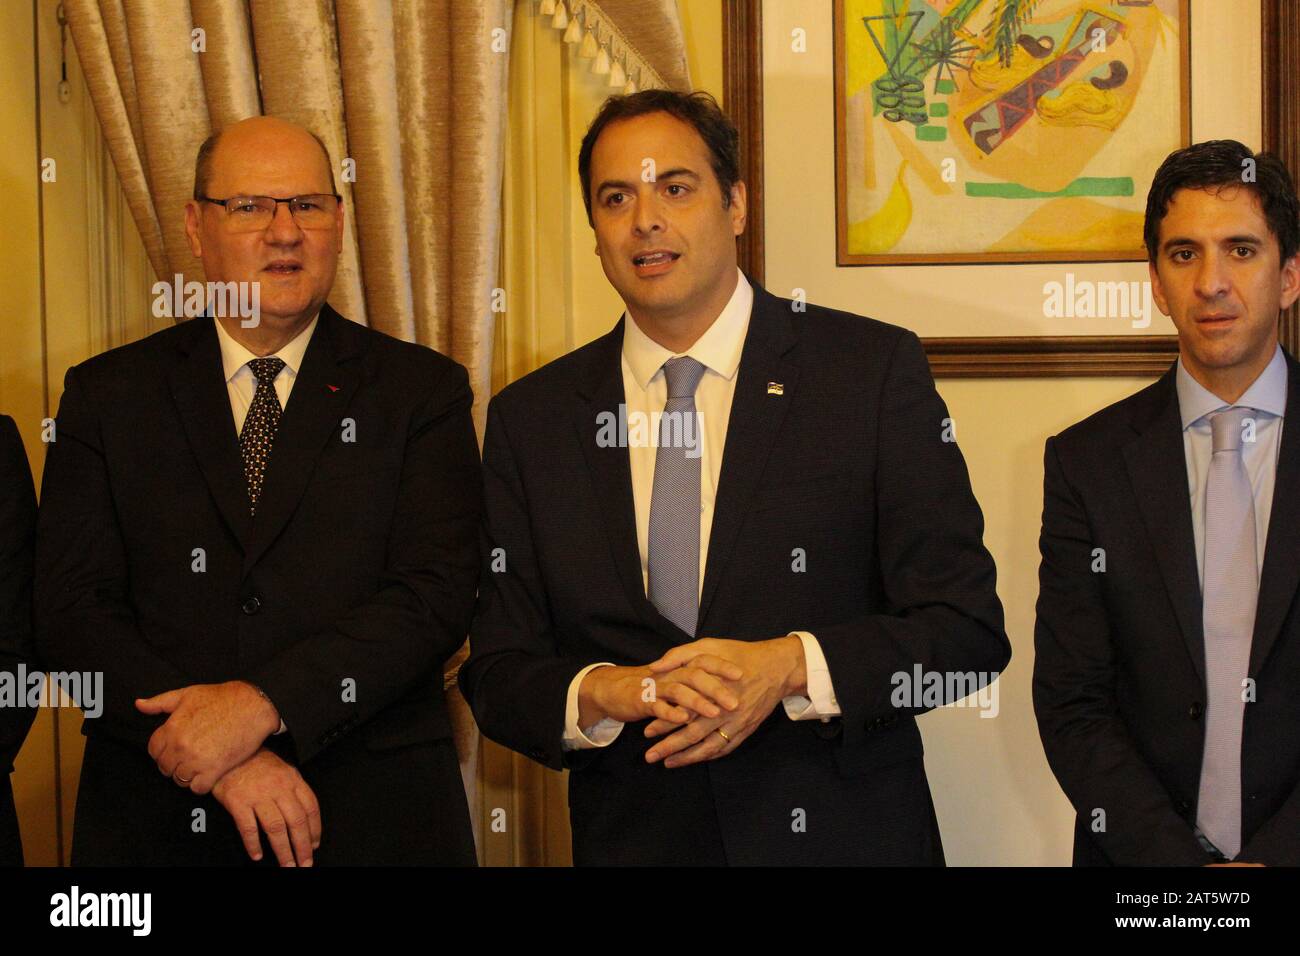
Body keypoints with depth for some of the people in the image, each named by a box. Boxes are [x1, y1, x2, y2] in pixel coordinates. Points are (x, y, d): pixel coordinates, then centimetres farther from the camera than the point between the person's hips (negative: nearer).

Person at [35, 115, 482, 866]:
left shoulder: (422, 390, 2)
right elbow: (72, 608, -3)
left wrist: (262, 703, -20)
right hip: (158, 818, 1)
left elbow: (438, 594, -8)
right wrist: (218, 757, -16)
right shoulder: (108, 395, 5)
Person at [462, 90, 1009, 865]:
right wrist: (607, 694, -18)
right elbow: (498, 676, 1)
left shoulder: (873, 369, -7)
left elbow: (968, 626, -9)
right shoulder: (530, 419, 1)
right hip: (631, 838, 2)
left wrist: (791, 668, -22)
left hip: (841, 833, -2)